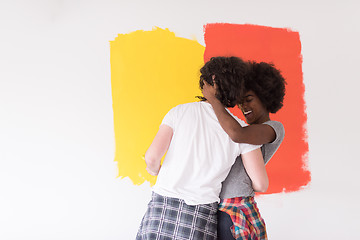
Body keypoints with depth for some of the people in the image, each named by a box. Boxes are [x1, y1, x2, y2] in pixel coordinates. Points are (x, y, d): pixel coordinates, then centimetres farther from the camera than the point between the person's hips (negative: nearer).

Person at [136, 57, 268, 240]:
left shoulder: (180, 111, 1)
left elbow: (152, 156, -8)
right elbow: (261, 184, -1)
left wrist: (154, 169, 16)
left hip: (161, 207, 0)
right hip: (200, 219, 0)